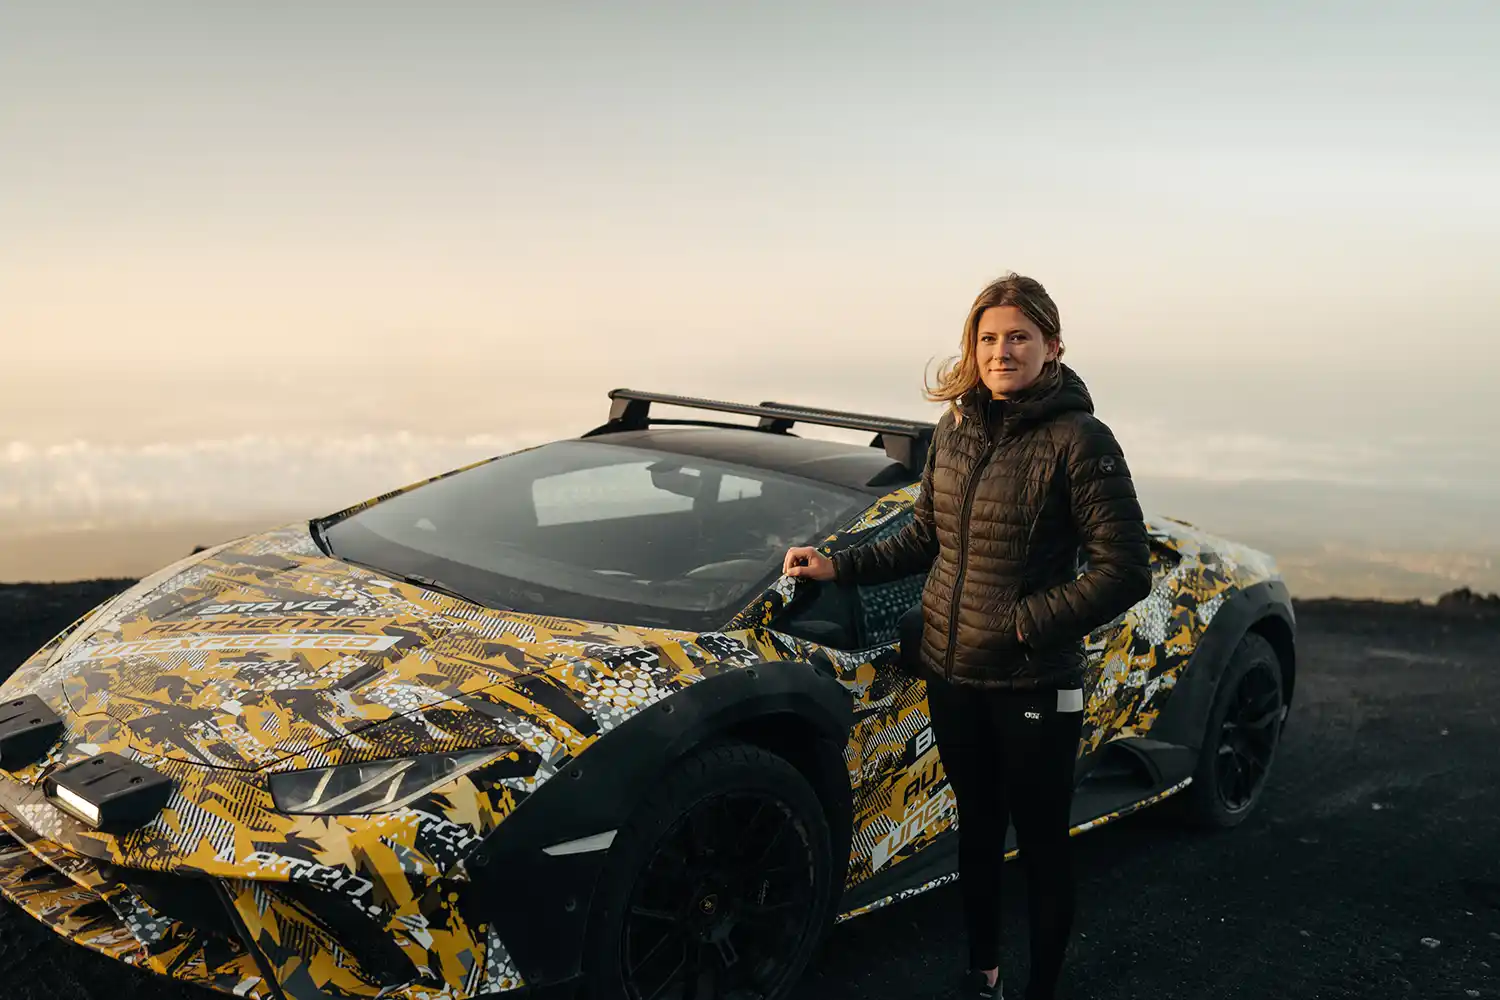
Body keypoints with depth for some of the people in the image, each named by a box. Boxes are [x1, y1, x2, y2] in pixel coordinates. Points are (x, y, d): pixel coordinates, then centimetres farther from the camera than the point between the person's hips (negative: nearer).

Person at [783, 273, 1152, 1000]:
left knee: (1041, 844, 10)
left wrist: (1023, 623, -18)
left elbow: (1124, 572, -16)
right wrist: (839, 567, 9)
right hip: (951, 675, 6)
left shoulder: (1078, 440, -15)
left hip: (1033, 686, -5)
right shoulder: (953, 431, 3)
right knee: (977, 829, 21)